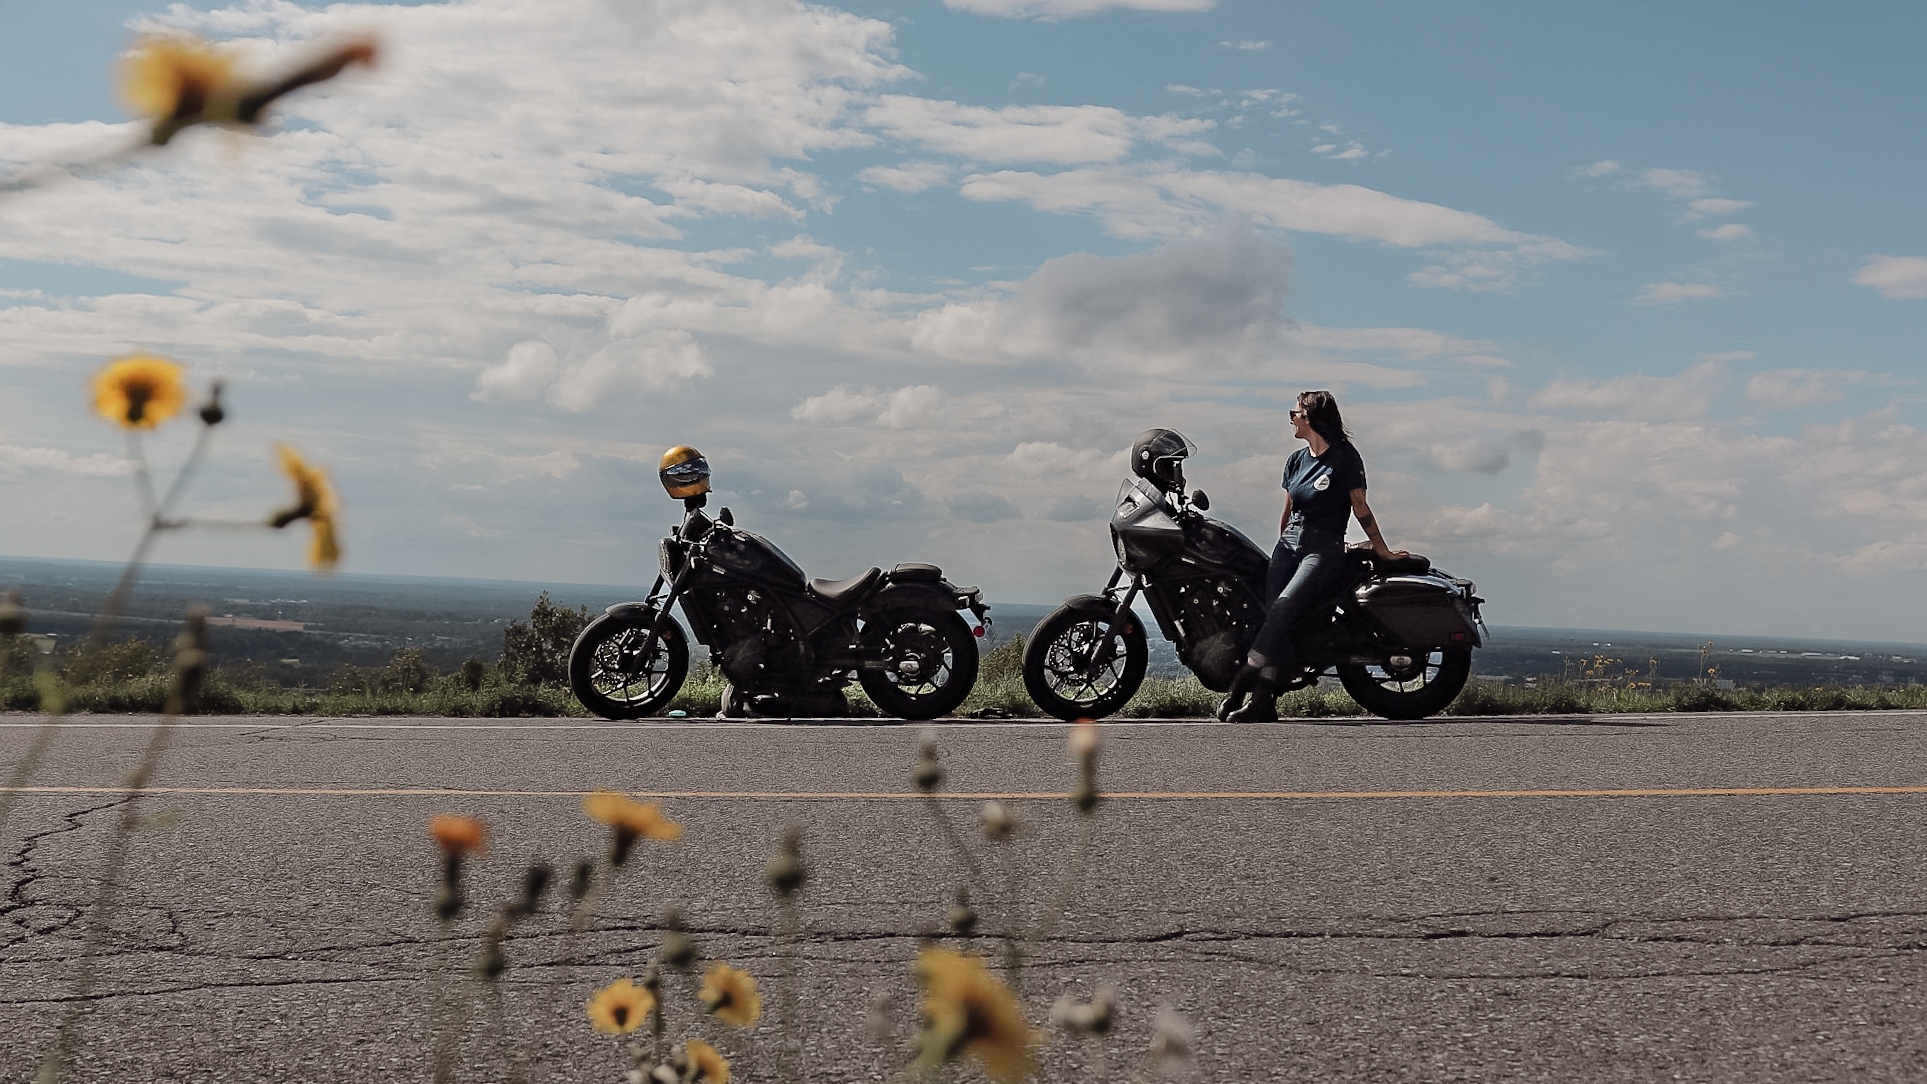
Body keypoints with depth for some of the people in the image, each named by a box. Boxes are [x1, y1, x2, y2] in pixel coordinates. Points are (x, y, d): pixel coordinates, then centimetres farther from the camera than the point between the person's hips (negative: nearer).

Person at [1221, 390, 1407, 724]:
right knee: (1272, 611, -15)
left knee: (1285, 605, -28)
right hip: (1289, 542, 6)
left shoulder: (1345, 457, -2)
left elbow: (1360, 507, 2)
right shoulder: (1296, 460, 17)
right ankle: (1264, 701, -22)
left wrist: (1382, 549, 5)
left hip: (1324, 548, -6)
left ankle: (1243, 681, -36)